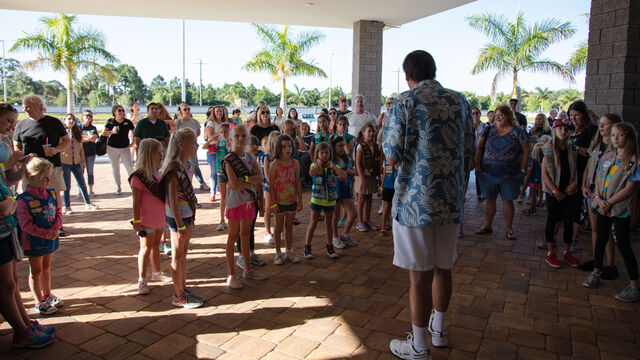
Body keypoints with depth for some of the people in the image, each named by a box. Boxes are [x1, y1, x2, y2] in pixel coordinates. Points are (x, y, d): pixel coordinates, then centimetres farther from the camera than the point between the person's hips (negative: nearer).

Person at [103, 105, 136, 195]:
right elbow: (104, 133, -3)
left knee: (129, 167, -11)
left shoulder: (128, 122, 0)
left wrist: (133, 143, 0)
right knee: (115, 168, 8)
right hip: (112, 148, 1)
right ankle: (118, 187, 17)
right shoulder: (110, 122, 1)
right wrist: (111, 132, -22)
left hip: (125, 148, -1)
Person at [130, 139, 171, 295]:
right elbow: (136, 202, -16)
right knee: (146, 248, 0)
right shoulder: (138, 177, -17)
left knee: (156, 245, 19)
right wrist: (136, 220, -17)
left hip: (160, 217, 8)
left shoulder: (157, 173, 8)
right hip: (147, 219, -8)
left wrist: (166, 214, 21)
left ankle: (156, 273, 34)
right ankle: (142, 280, 10)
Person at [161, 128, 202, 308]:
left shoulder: (186, 164, 4)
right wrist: (180, 225, -20)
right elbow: (172, 200, -22)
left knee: (184, 253, 17)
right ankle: (178, 296, 18)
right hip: (177, 216, -8)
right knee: (177, 256, 5)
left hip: (188, 214, 8)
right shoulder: (174, 168, -22)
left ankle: (183, 289, 31)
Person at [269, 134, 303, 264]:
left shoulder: (295, 163, -1)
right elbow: (271, 185, -10)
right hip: (279, 201, -3)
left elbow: (298, 183, 4)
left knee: (289, 226, 15)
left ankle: (289, 252, 28)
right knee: (279, 227, 9)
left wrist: (300, 200, 4)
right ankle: (278, 253, 22)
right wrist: (273, 203, -12)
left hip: (292, 201, 3)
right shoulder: (274, 164, -12)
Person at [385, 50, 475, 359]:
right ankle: (439, 329, 39)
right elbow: (470, 148, 13)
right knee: (443, 268, 19)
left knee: (419, 274, 4)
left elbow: (392, 157, -13)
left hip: (415, 200, -5)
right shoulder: (459, 100, 6)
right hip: (451, 199, 5)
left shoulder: (404, 102, -9)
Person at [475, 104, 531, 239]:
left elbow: (526, 151, -1)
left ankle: (509, 228, 18)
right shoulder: (488, 130, 5)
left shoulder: (518, 132, -2)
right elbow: (479, 148, 6)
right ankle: (487, 226, 23)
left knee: (508, 200, 7)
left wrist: (522, 170, -6)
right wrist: (478, 166, -2)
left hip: (510, 175, -2)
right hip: (488, 173, 2)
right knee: (489, 198, 10)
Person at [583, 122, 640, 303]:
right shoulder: (607, 158, 8)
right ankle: (596, 272, 31)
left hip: (620, 209, -6)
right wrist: (599, 198, -8)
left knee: (623, 245, -2)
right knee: (601, 239, 15)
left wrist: (609, 203, -15)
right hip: (603, 207, 6)